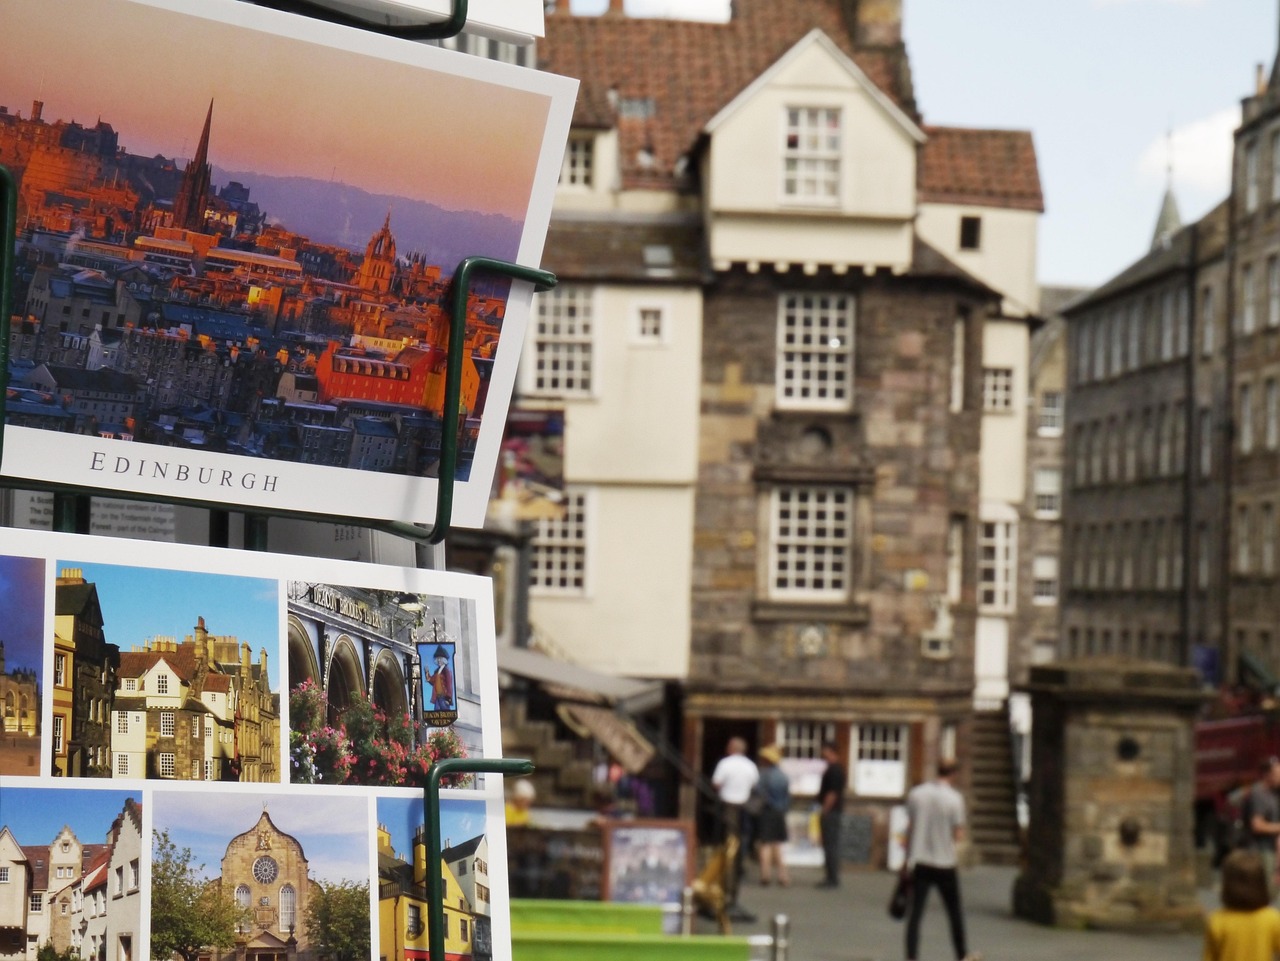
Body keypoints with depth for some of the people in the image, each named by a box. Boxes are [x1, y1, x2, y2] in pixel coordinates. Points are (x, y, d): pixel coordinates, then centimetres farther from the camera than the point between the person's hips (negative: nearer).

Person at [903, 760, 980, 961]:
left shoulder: (915, 793, 0)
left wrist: (908, 857, 14)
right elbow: (958, 834, -9)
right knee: (954, 912, 14)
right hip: (945, 862, -2)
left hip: (919, 862, 2)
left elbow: (910, 829, 6)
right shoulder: (954, 798, -10)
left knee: (915, 912, 1)